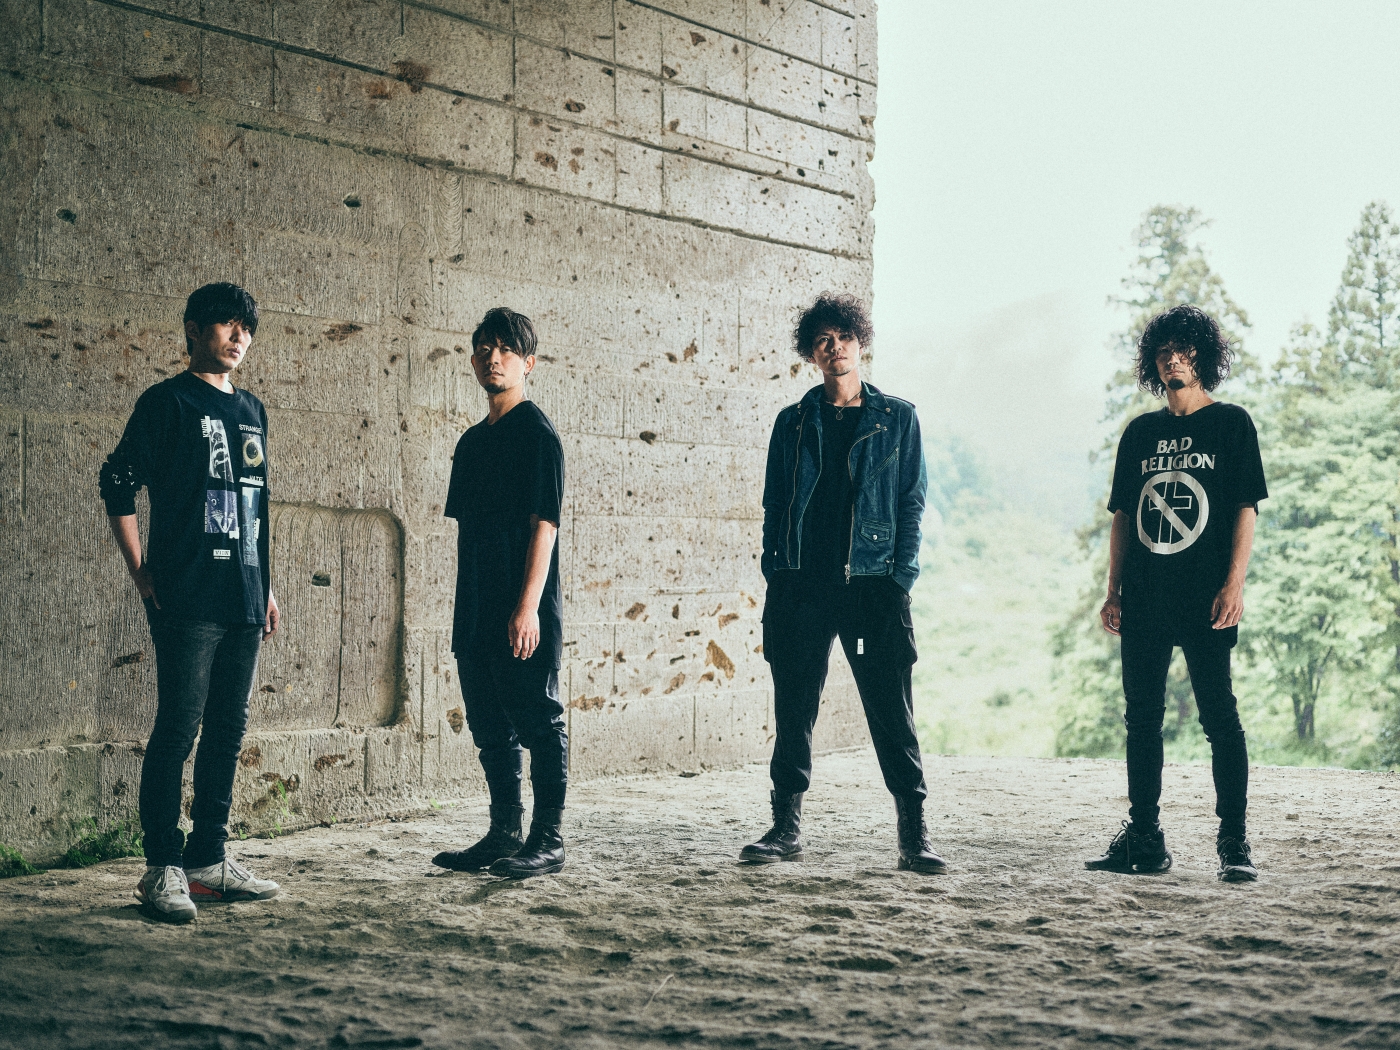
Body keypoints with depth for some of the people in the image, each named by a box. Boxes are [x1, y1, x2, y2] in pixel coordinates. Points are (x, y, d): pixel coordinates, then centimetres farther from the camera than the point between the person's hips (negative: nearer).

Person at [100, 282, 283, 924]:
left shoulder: (252, 411, 18)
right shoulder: (167, 402, -2)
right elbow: (117, 486, -5)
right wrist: (142, 576, -8)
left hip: (243, 601, 7)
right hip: (187, 602, -7)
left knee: (228, 732, 9)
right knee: (178, 730, -7)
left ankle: (210, 860, 17)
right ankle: (163, 869, 0)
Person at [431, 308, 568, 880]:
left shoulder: (536, 432, -6)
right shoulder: (473, 440, 17)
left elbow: (544, 523, -13)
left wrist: (528, 606, -19)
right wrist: (464, 609, 16)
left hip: (524, 614, -8)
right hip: (478, 612, 8)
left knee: (538, 722, -1)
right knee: (490, 726, 12)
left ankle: (548, 840, 5)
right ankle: (504, 834, 21)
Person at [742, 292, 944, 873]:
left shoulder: (897, 418, 7)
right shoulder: (793, 422, 12)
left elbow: (912, 502, 5)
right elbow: (773, 504, 12)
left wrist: (902, 577, -4)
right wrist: (775, 575, 3)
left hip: (872, 585, -2)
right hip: (802, 587, 2)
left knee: (893, 712, -2)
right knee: (793, 711, 5)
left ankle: (913, 836, 3)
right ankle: (786, 828, 14)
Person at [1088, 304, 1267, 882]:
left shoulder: (1230, 423, 4)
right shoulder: (1140, 433, 15)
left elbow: (1246, 509, -2)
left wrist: (1234, 585, -12)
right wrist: (1114, 592, 9)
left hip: (1205, 600, -5)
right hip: (1145, 601, 5)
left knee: (1219, 716, -5)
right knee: (1142, 718, 7)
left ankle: (1234, 842, 0)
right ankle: (1143, 837, 14)